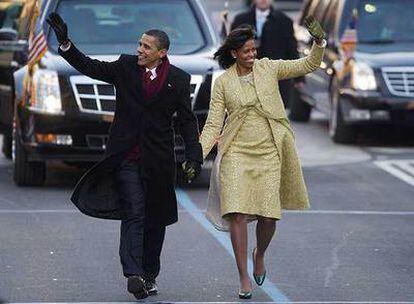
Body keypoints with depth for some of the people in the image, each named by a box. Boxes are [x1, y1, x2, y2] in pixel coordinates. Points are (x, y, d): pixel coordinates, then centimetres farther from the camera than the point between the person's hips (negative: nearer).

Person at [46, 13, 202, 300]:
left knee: (156, 218, 10)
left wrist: (194, 156, -7)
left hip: (158, 159, 1)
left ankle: (150, 274, 23)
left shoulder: (178, 80, 0)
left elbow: (188, 121, 2)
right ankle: (134, 274, -22)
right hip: (126, 155, -1)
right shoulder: (126, 67, 2)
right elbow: (89, 67, 4)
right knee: (134, 212, -14)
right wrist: (66, 43, -8)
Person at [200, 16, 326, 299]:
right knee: (237, 213, -12)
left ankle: (259, 255, 29)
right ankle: (244, 278, -3)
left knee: (269, 216, -5)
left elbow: (309, 65, 5)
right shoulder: (223, 82, 2)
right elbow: (213, 123, 1)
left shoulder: (268, 68, 5)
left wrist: (319, 41, -12)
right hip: (236, 153, -1)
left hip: (269, 152, 1)